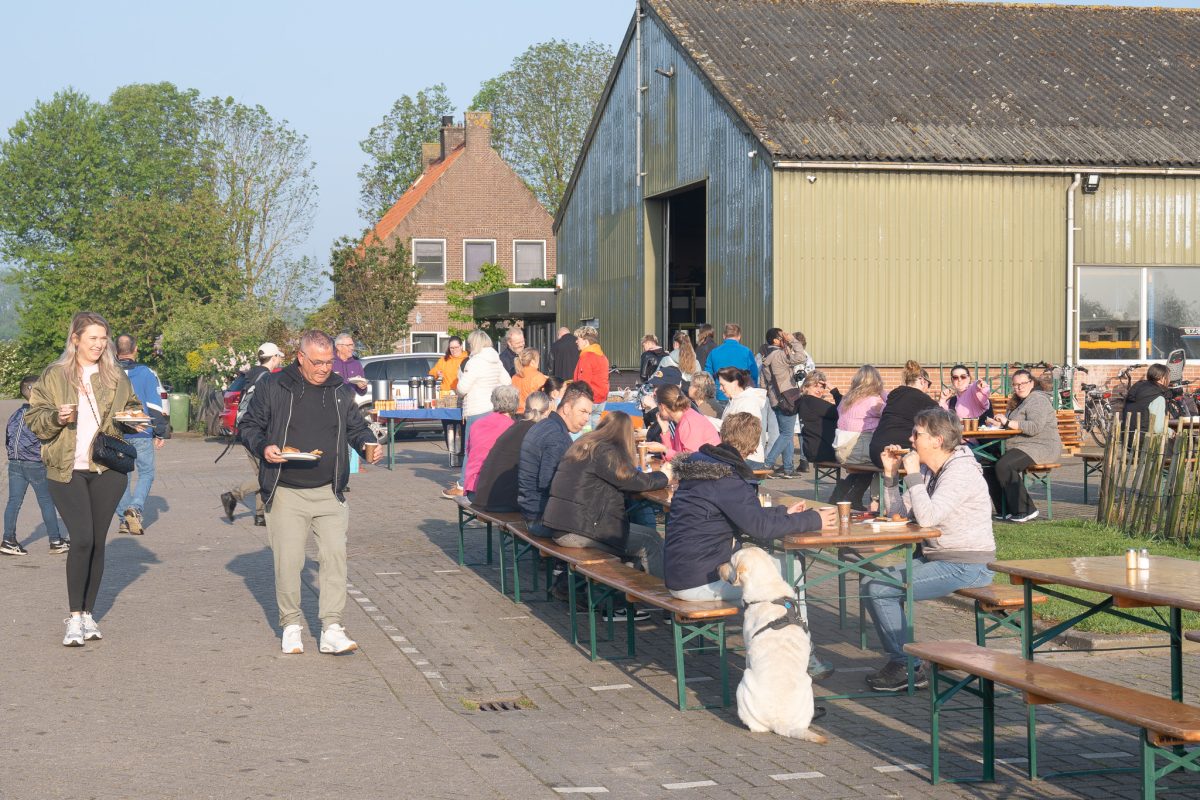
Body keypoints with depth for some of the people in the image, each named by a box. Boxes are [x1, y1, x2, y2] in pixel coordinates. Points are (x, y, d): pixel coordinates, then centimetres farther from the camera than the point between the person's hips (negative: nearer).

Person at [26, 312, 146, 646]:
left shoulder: (116, 376, 10)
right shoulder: (54, 376, 3)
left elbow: (132, 406, 21)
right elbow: (34, 418, 3)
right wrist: (56, 417, -16)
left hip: (108, 468, 3)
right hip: (67, 470, -3)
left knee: (97, 542, 5)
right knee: (82, 539, -15)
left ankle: (88, 614, 16)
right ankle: (75, 617, -7)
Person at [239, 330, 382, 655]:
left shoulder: (341, 390, 9)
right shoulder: (273, 387, 0)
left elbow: (356, 427, 20)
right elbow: (249, 425, 6)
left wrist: (368, 445, -1)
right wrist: (263, 448, -13)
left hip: (330, 492, 2)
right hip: (286, 494, -2)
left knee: (334, 555, -5)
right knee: (287, 560, 0)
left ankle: (332, 628, -1)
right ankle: (291, 625, 16)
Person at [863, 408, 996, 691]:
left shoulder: (961, 472, -17)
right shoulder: (929, 470, 12)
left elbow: (926, 517, -28)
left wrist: (912, 475, -20)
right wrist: (890, 474, 2)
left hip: (967, 567, -10)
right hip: (936, 558, 10)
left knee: (878, 590, -16)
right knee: (872, 585, 6)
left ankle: (906, 666, -3)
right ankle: (900, 660, 10)